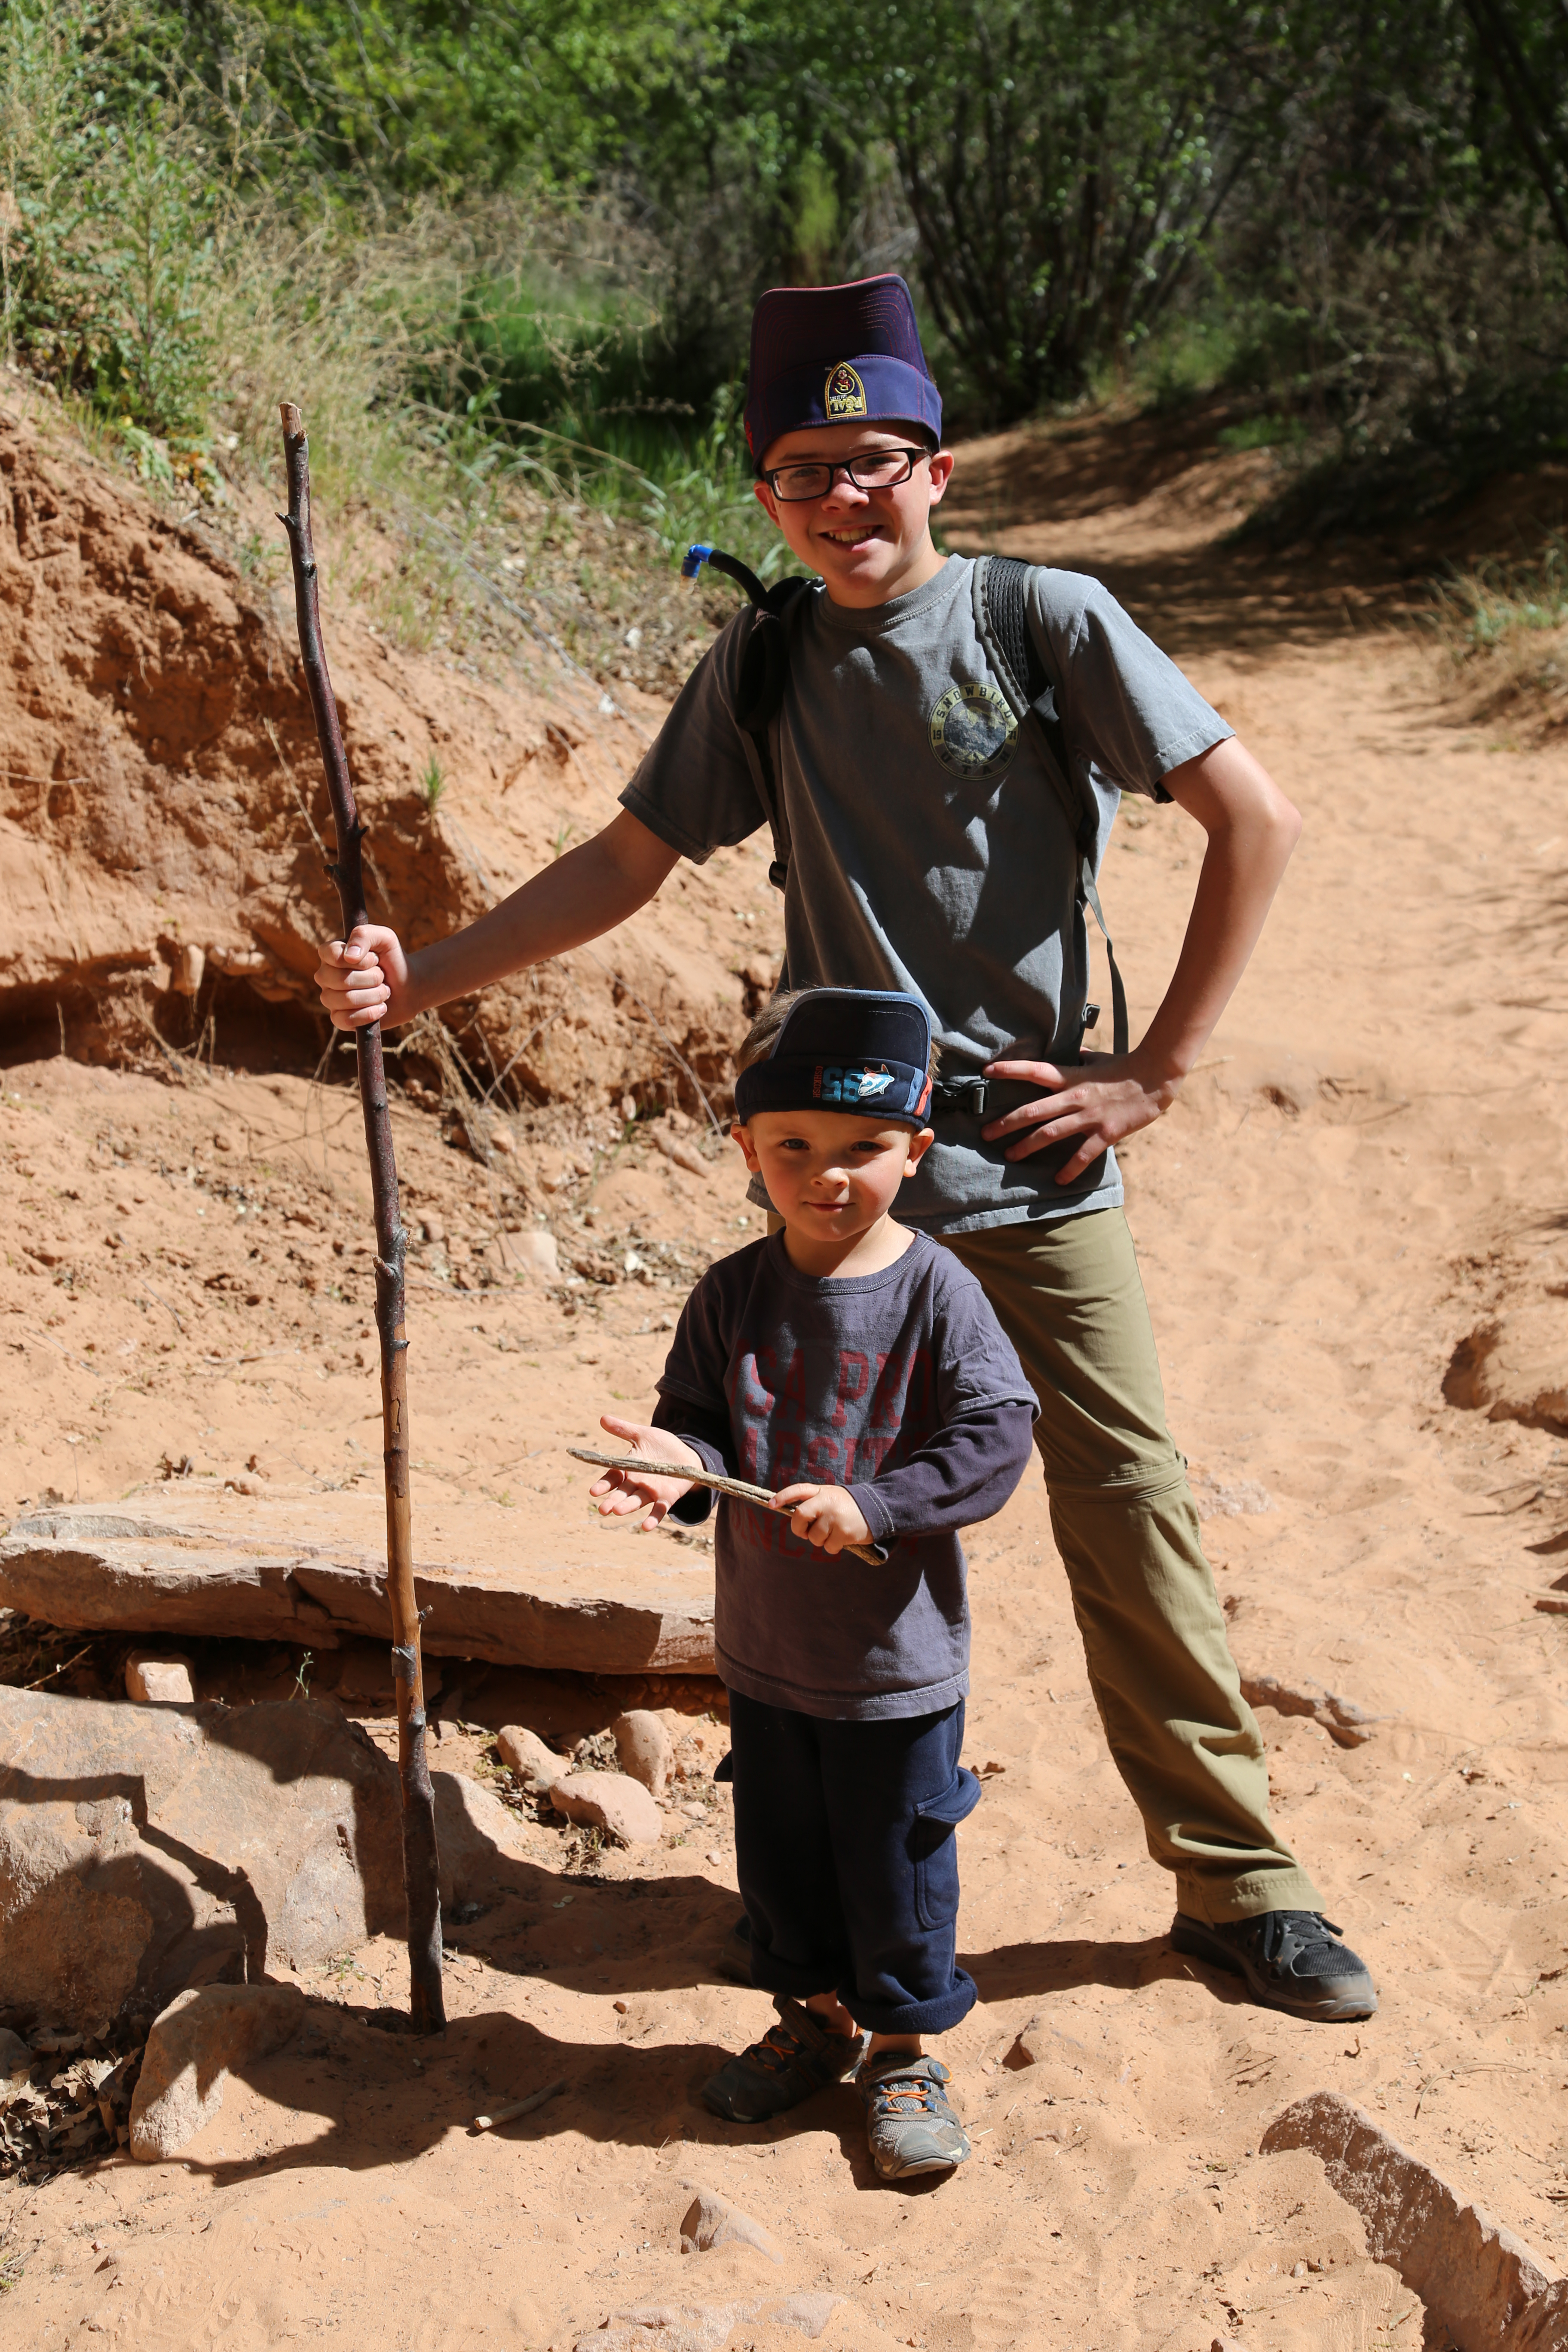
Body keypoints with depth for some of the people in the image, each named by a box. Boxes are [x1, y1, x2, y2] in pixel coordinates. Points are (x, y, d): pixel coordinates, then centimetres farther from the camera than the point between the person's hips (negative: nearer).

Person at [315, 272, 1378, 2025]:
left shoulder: (1048, 621, -6)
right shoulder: (760, 664, 4)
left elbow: (1255, 824, -6)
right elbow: (629, 861, 11)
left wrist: (1152, 1072, -8)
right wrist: (422, 978, 2)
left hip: (1039, 1172, -2)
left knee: (1132, 1514, 2)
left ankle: (1236, 1885, 17)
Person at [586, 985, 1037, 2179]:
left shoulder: (936, 1293, -15)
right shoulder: (733, 1294, -4)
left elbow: (997, 1438, -16)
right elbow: (702, 1415, 2)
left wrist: (874, 1506, -25)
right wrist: (680, 1462, -21)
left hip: (898, 1659, -4)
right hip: (766, 1648, 4)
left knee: (897, 1860, 9)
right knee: (782, 1852, 19)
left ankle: (906, 2048, 29)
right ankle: (813, 2017, 41)